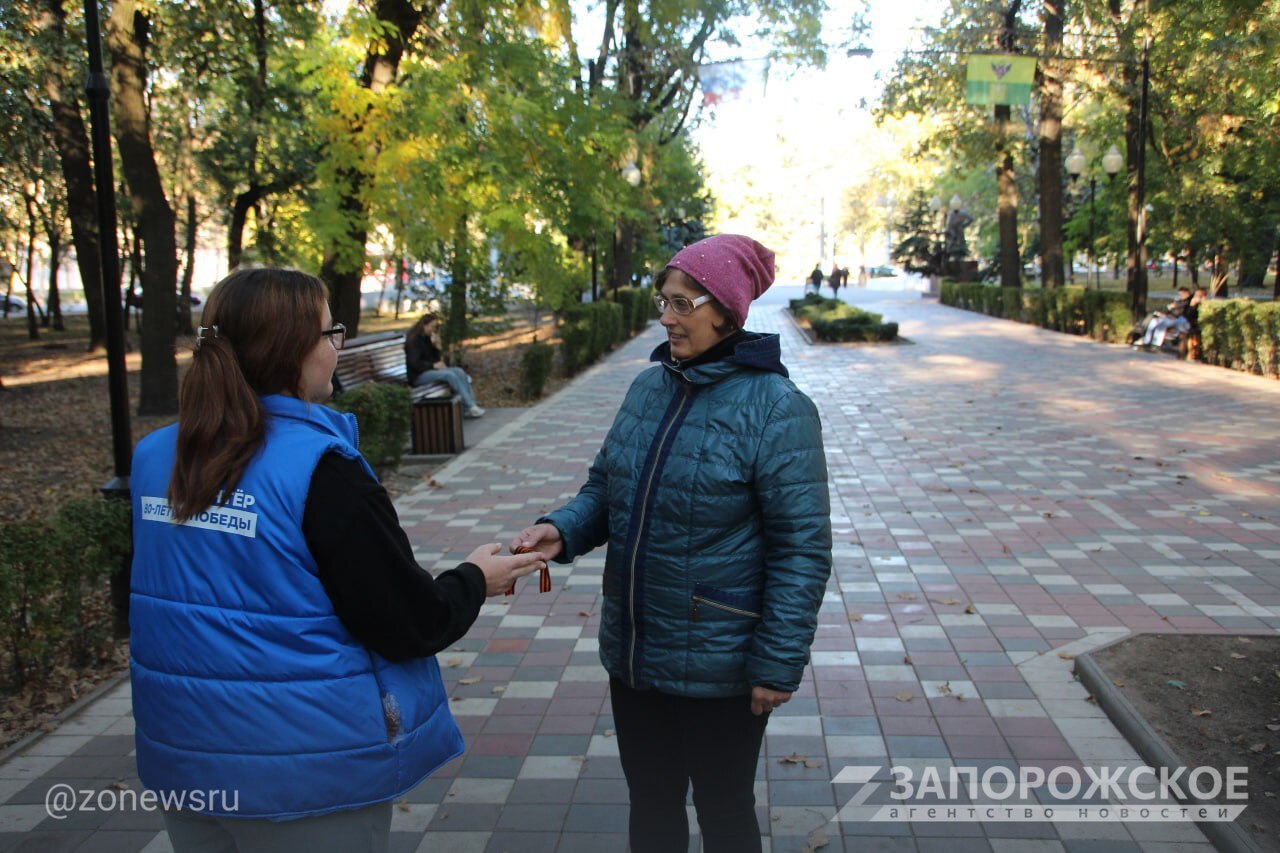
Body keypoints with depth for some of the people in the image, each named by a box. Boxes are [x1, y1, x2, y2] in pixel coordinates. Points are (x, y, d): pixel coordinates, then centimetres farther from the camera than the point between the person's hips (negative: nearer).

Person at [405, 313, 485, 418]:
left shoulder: (427, 338, 14)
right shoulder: (413, 340, -12)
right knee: (450, 375, -29)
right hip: (418, 376, -9)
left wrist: (436, 346, -4)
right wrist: (434, 365, -20)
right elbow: (414, 364, -20)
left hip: (431, 370, 9)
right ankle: (469, 407, -28)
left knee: (460, 372, -12)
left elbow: (435, 358, 13)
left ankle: (469, 407, -21)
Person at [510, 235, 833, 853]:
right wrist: (562, 531, -10)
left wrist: (778, 663, -16)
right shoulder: (649, 387, 3)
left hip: (718, 664, -5)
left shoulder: (774, 406, -16)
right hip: (633, 651, 6)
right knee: (650, 803, 22)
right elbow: (605, 487, 10)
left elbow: (802, 547, -16)